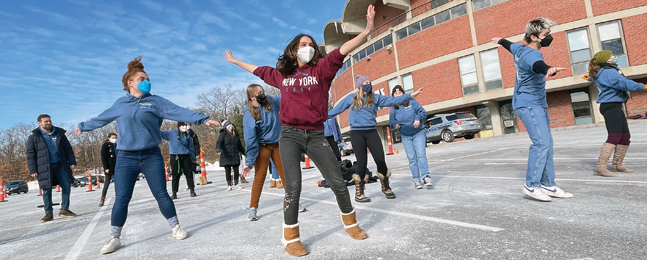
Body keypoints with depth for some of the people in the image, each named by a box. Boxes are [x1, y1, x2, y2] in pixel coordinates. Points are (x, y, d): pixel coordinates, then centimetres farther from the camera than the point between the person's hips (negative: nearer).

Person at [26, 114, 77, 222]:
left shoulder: (59, 134, 9)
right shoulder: (34, 137, 1)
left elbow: (68, 149, 11)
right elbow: (30, 154, -1)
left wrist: (72, 162, 4)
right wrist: (33, 170, -7)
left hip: (60, 165, 3)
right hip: (45, 167, -3)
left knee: (66, 186, 0)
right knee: (47, 190, 0)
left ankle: (64, 209, 12)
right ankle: (48, 213, 13)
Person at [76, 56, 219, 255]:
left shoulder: (156, 101, 1)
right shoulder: (120, 104, 8)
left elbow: (180, 112, -12)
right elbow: (101, 118, 26)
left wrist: (203, 119, -24)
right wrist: (84, 126, 41)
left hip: (152, 157, -1)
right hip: (126, 158, 2)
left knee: (161, 195, 1)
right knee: (121, 199, 2)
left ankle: (176, 227, 17)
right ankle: (114, 238, 18)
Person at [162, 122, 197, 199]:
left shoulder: (187, 135, 10)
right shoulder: (171, 133, 1)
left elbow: (191, 147, 15)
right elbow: (161, 134, -6)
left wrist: (193, 158, 16)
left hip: (186, 156, 3)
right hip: (175, 157, -3)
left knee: (189, 173, 3)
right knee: (176, 175, 1)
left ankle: (192, 190, 14)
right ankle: (174, 193, 11)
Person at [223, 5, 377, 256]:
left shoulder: (321, 69, 4)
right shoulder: (281, 74, 11)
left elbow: (342, 50, -10)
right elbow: (258, 71, 28)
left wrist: (367, 31, -23)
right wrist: (235, 61, 40)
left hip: (315, 135, 0)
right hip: (290, 134, 1)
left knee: (337, 181, 1)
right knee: (293, 186, -10)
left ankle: (350, 222, 26)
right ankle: (290, 237, 8)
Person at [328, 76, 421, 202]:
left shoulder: (376, 98, 11)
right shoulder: (351, 98, 8)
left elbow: (393, 100, 5)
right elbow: (337, 109, 12)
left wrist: (410, 95, -3)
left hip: (372, 132, 2)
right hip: (356, 133, -2)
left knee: (380, 160, -3)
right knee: (362, 162, -5)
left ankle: (385, 187, 22)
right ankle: (359, 193, 9)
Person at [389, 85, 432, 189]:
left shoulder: (412, 102, -2)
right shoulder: (393, 109, 3)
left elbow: (423, 112, 0)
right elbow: (391, 121, 6)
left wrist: (418, 118, -19)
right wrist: (395, 125, -17)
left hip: (418, 133, -2)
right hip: (405, 136, 2)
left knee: (421, 155, -13)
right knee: (412, 158, 1)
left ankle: (426, 176, -16)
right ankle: (416, 179, 6)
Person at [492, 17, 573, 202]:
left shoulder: (520, 49, 10)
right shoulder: (531, 54, -18)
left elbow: (509, 45, 33)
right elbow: (538, 65, -43)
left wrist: (500, 40, 55)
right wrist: (549, 69, -65)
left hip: (538, 105, 11)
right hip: (529, 104, -11)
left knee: (546, 143, 8)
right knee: (541, 142, -17)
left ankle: (548, 185, 10)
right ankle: (532, 185, -11)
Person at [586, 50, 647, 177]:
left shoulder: (601, 73, 18)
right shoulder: (608, 72, -13)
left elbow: (596, 79, 43)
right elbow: (625, 83, -26)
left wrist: (592, 77, 65)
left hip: (615, 107, 11)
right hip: (611, 106, -11)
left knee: (625, 136, 12)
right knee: (614, 137, -20)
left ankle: (617, 165, 18)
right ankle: (601, 166, -25)